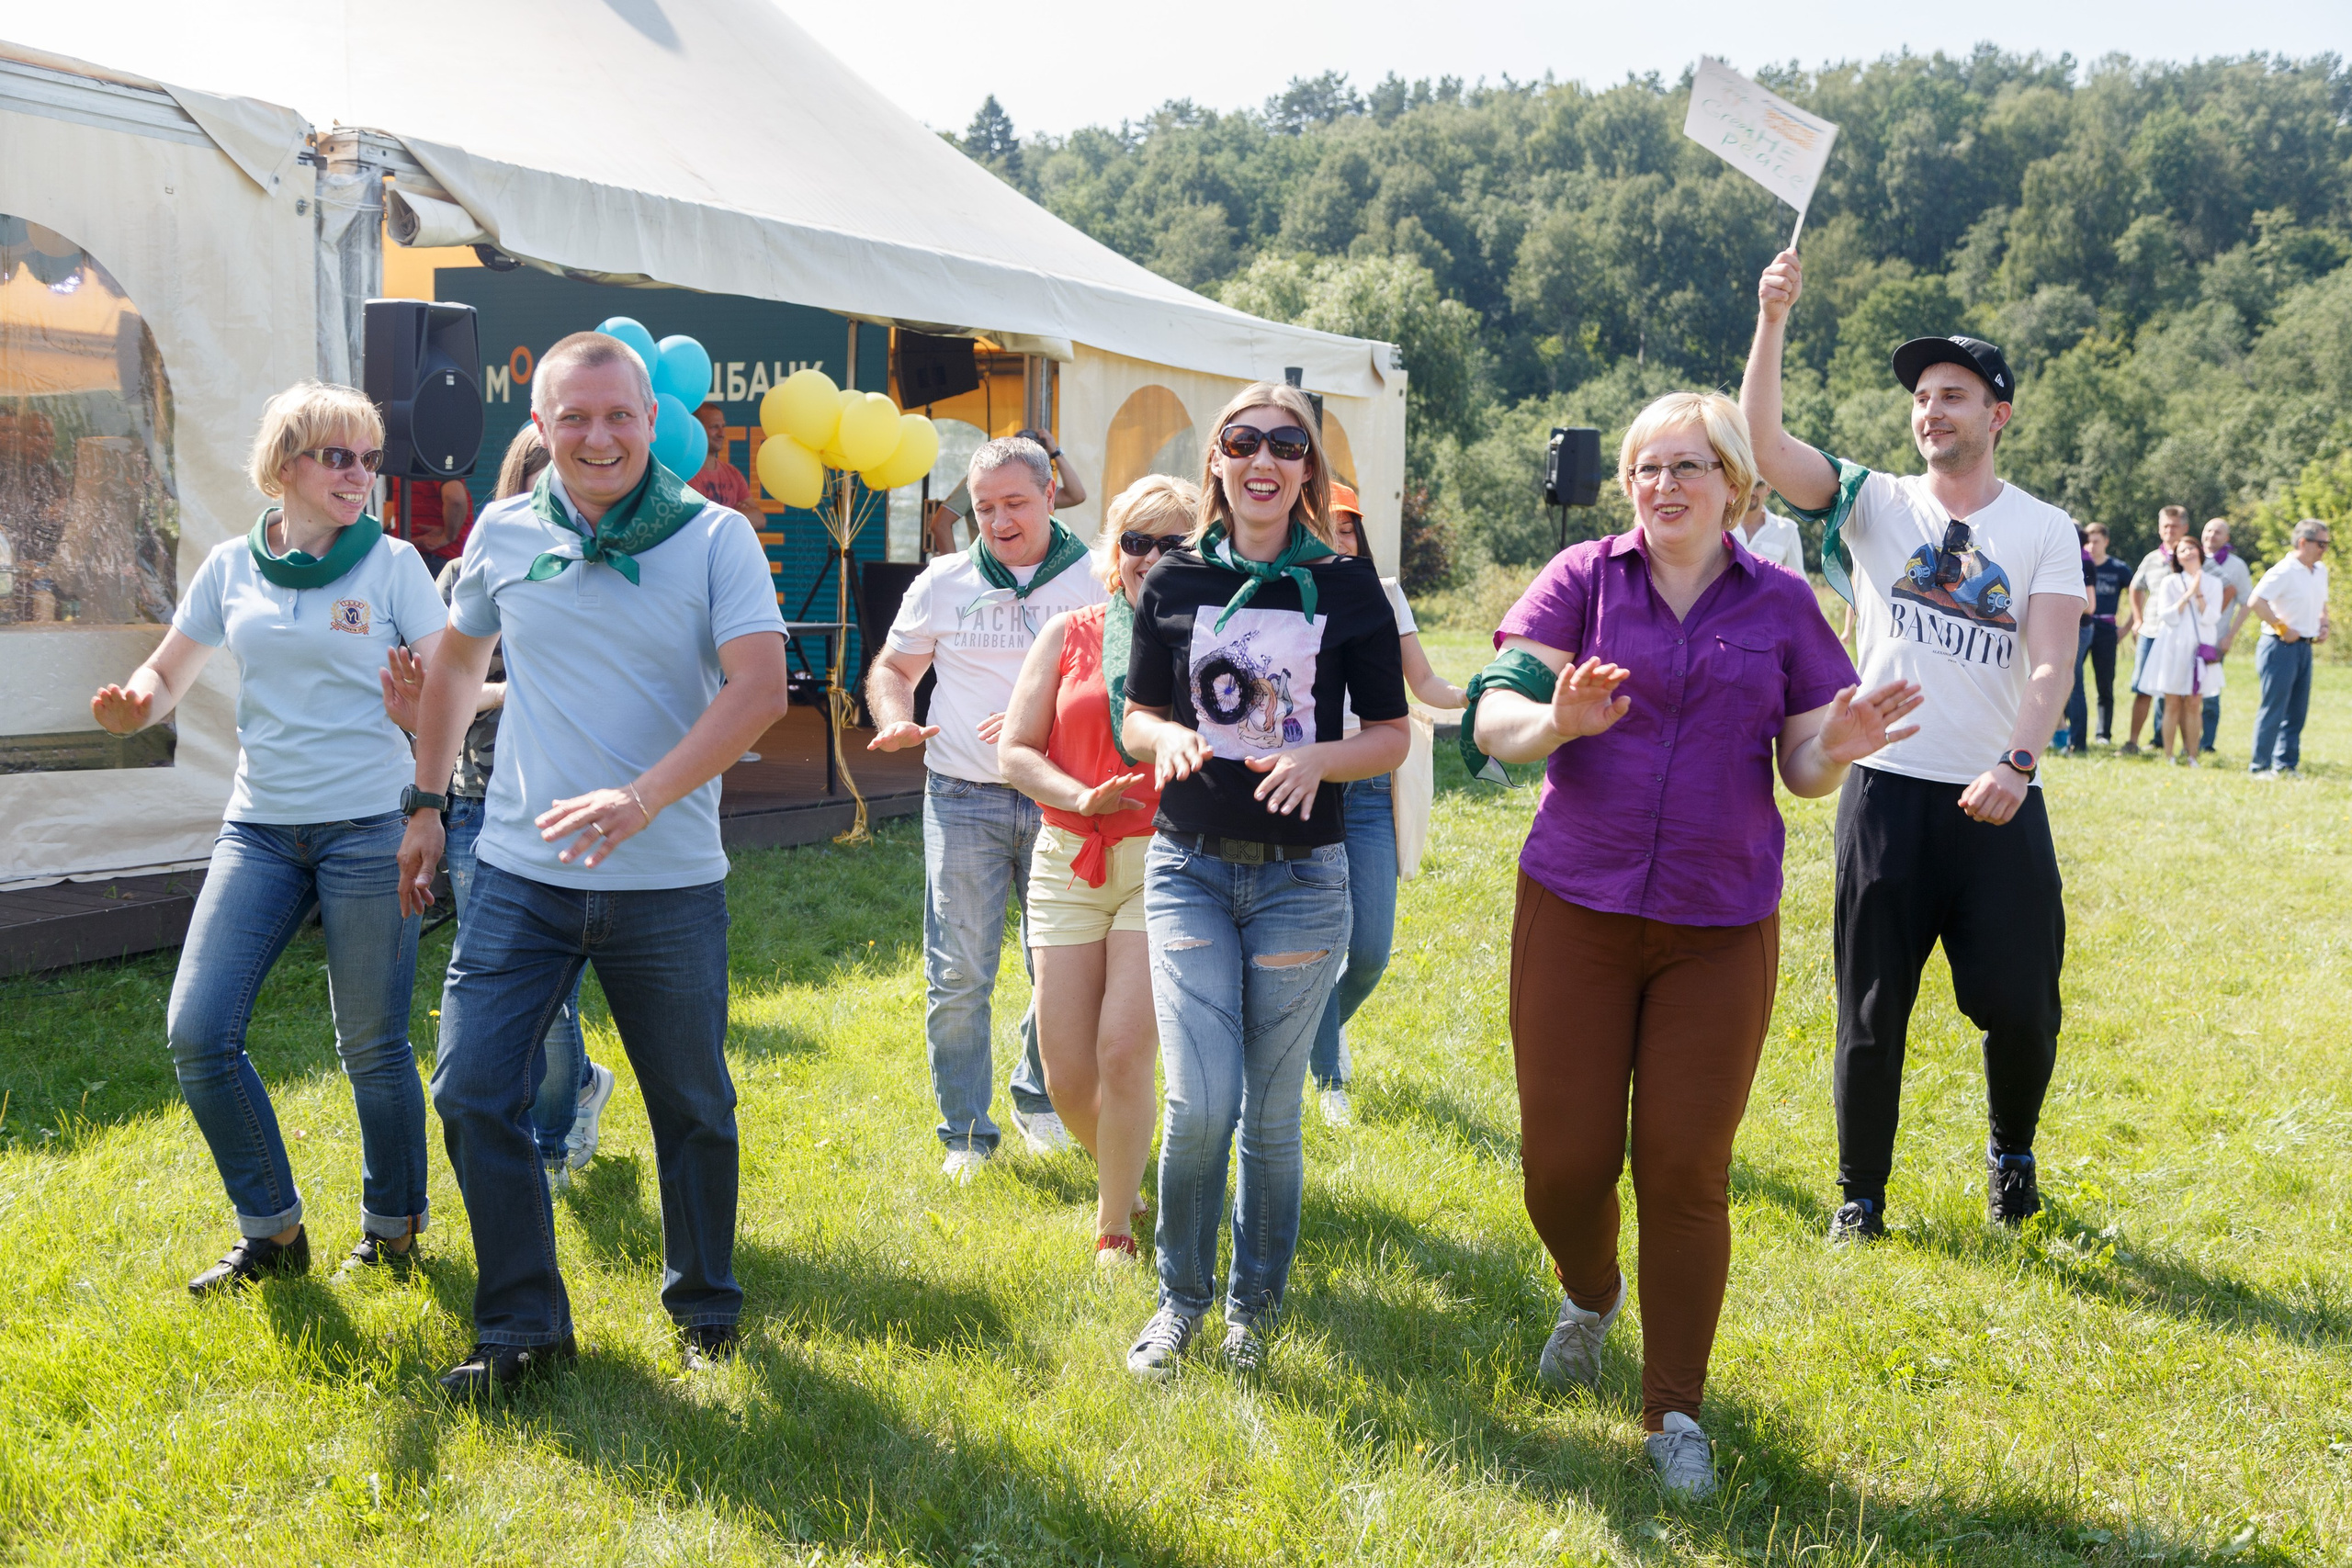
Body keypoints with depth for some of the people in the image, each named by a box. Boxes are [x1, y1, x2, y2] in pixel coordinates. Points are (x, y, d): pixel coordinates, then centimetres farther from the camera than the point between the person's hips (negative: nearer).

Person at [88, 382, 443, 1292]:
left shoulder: (393, 562, -1)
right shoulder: (231, 569, 8)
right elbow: (168, 673, 15)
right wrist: (132, 705, -8)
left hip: (370, 825, -3)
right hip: (259, 829, 4)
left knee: (371, 1046, 2)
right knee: (196, 1032, -4)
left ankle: (393, 1227, 24)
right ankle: (272, 1234, 14)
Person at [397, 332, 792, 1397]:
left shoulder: (716, 537, -6)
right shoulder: (503, 533, 3)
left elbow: (761, 688, -17)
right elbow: (457, 663, 20)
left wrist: (641, 799, -27)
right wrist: (426, 802, 18)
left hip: (669, 884, -2)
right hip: (519, 875, 2)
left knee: (692, 1108, 11)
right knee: (472, 1091, -2)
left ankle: (705, 1308, 33)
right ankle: (523, 1326, 15)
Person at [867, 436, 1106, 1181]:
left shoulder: (1095, 582, 3)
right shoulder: (943, 582, 8)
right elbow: (893, 667, 15)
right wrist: (895, 721, -7)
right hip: (963, 801, 0)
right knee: (957, 978, 0)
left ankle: (1038, 1098, 31)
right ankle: (965, 1134, 14)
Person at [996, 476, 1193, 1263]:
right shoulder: (1069, 634, 8)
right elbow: (1015, 749, 4)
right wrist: (1079, 797, -12)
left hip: (1166, 866, -2)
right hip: (1069, 864, 3)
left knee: (1125, 1051, -11)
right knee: (1066, 1073, 3)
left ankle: (1115, 1227, 9)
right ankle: (1121, 1171, 34)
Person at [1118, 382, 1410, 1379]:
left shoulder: (1346, 585, 0)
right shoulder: (1175, 581, 3)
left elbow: (1391, 735, 3)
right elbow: (1137, 715, 10)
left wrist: (1318, 757, -17)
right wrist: (1167, 735, -13)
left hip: (1301, 875, 0)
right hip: (1190, 868, 0)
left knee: (1271, 1113, 8)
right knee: (1201, 1104, -9)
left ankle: (1254, 1305, 29)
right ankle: (1181, 1296, 17)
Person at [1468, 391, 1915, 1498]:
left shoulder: (1781, 604, 6)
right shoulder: (1584, 578, 1)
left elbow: (1802, 767, 7)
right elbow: (1491, 718, -7)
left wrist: (1837, 747, -16)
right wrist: (1557, 720, -29)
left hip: (1719, 925, 1)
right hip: (1576, 910, 0)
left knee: (1685, 1170, 2)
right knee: (1563, 1162, 1)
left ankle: (1675, 1411, 20)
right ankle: (1591, 1294, 37)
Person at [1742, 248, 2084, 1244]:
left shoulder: (2045, 531, 5)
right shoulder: (1876, 504, 5)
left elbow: (2050, 665, -6)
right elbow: (1764, 445, -8)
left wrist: (2017, 762, -22)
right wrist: (1772, 321, -18)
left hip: (2000, 800, 0)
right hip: (1888, 791, 0)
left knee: (2021, 1005, 3)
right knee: (1872, 1009, 5)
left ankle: (2012, 1153, 34)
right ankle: (1861, 1196, 20)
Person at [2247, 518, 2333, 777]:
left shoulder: (2320, 571, 13)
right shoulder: (2284, 571, -15)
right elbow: (2257, 601, -25)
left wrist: (2323, 625, 8)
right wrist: (2282, 629, -20)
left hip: (2304, 647, 8)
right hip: (2281, 647, -8)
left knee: (2297, 710, 10)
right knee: (2274, 709, -6)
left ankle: (2286, 765, 18)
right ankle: (2261, 767, 0)